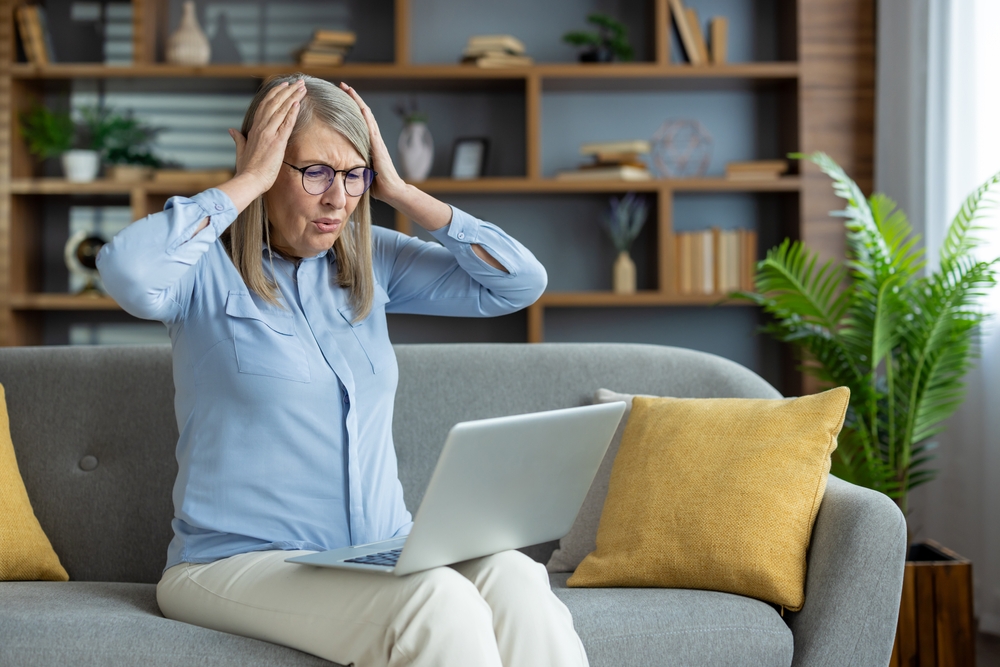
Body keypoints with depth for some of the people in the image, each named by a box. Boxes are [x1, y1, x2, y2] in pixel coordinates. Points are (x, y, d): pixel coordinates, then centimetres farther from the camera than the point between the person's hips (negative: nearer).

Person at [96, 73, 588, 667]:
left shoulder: (369, 261, 12)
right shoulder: (209, 268, -3)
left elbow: (522, 281, 6)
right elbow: (128, 272, -28)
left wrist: (400, 191, 1)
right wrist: (251, 180, -16)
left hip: (385, 547, 5)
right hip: (240, 561, -5)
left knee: (514, 580, -28)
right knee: (436, 606, -33)